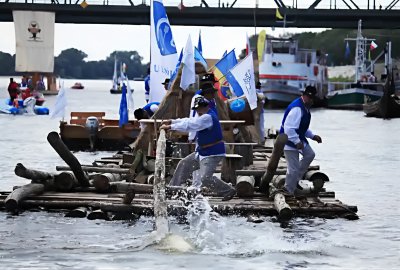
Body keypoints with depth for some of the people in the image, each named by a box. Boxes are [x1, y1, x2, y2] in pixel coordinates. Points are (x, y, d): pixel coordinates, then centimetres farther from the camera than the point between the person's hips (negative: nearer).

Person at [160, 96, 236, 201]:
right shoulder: (205, 117, 12)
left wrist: (170, 127, -21)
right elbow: (189, 121, 14)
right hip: (202, 152, 11)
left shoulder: (208, 118, -21)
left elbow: (190, 125, -24)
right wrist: (171, 122, 7)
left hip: (212, 154, -11)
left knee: (205, 178, -18)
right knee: (183, 165, 14)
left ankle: (228, 191, -2)